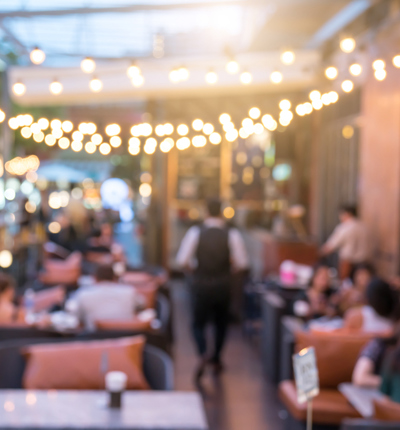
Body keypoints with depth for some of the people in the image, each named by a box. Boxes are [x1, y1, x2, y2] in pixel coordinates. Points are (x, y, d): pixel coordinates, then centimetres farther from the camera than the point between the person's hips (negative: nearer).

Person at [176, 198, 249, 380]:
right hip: (222, 286, 1)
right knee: (221, 323, 21)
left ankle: (203, 355, -14)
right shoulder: (232, 234, -9)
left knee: (198, 323, 10)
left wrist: (193, 268, 7)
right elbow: (242, 263, -10)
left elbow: (182, 260, -13)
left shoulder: (195, 232, -10)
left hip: (200, 285, -1)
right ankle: (216, 360, 30)